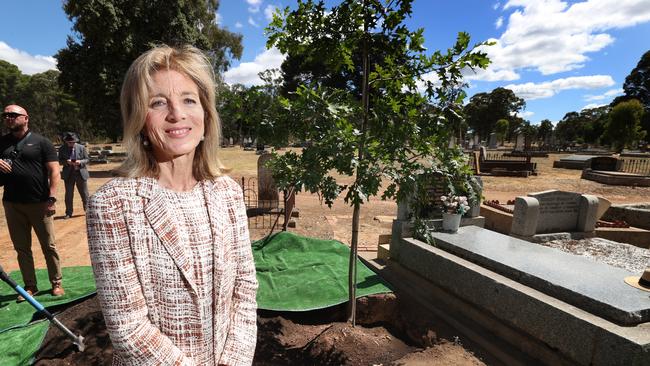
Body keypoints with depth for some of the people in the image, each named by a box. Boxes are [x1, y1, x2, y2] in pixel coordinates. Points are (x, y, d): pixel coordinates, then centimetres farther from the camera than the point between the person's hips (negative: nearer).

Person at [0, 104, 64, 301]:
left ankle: (56, 283, 14)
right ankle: (30, 286, 22)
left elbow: (54, 171, -7)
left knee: (49, 245, 3)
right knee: (21, 248, 11)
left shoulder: (41, 142, -1)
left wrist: (51, 198, -15)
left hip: (38, 203, -5)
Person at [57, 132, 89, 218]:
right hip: (68, 174, 1)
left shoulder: (81, 147, -2)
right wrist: (66, 162, -17)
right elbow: (60, 161, 4)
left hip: (81, 173, -1)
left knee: (84, 194, 6)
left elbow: (87, 159, 2)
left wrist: (80, 162, -19)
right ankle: (68, 213, 15)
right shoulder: (62, 149, 0)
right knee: (68, 195, 6)